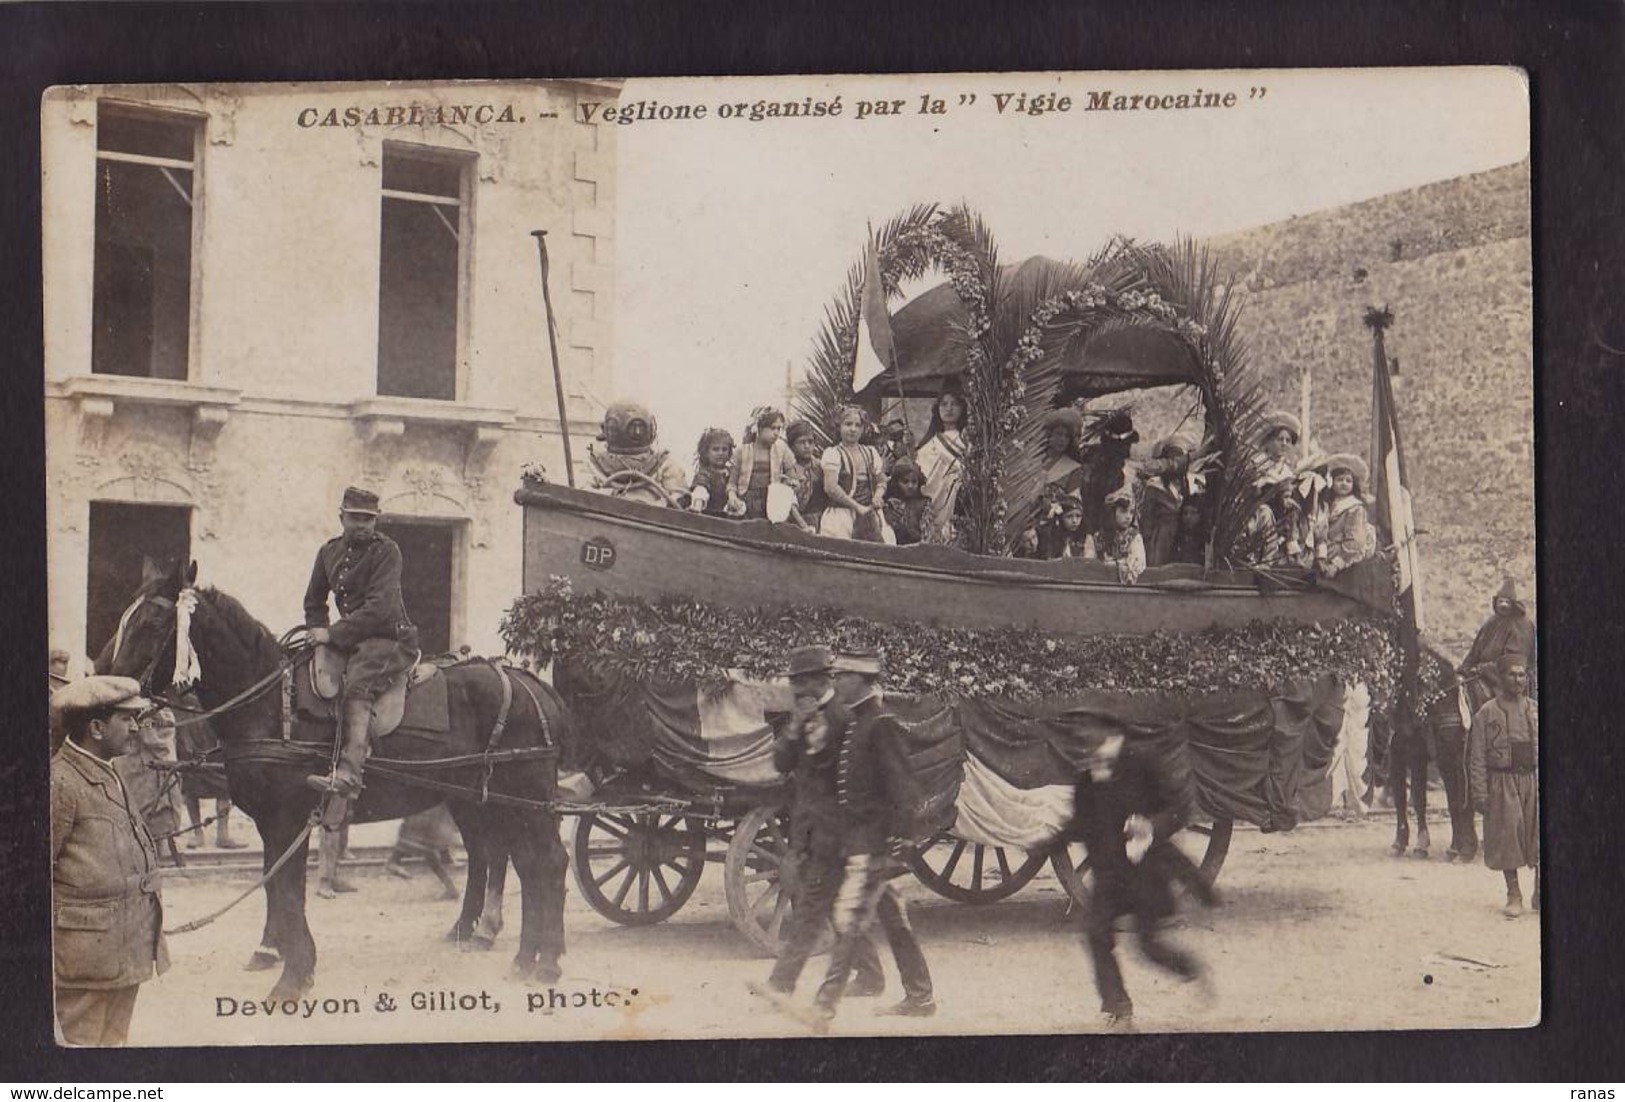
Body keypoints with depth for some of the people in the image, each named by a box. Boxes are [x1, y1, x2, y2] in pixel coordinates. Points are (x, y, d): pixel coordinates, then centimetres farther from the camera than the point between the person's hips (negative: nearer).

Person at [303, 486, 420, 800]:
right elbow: (314, 603, 25)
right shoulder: (330, 552, 14)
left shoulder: (386, 551, -7)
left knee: (356, 688, -31)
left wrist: (333, 634, -19)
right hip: (351, 641, 9)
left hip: (389, 638, -9)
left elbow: (379, 607, -18)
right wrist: (319, 634, 6)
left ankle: (348, 774, -48)